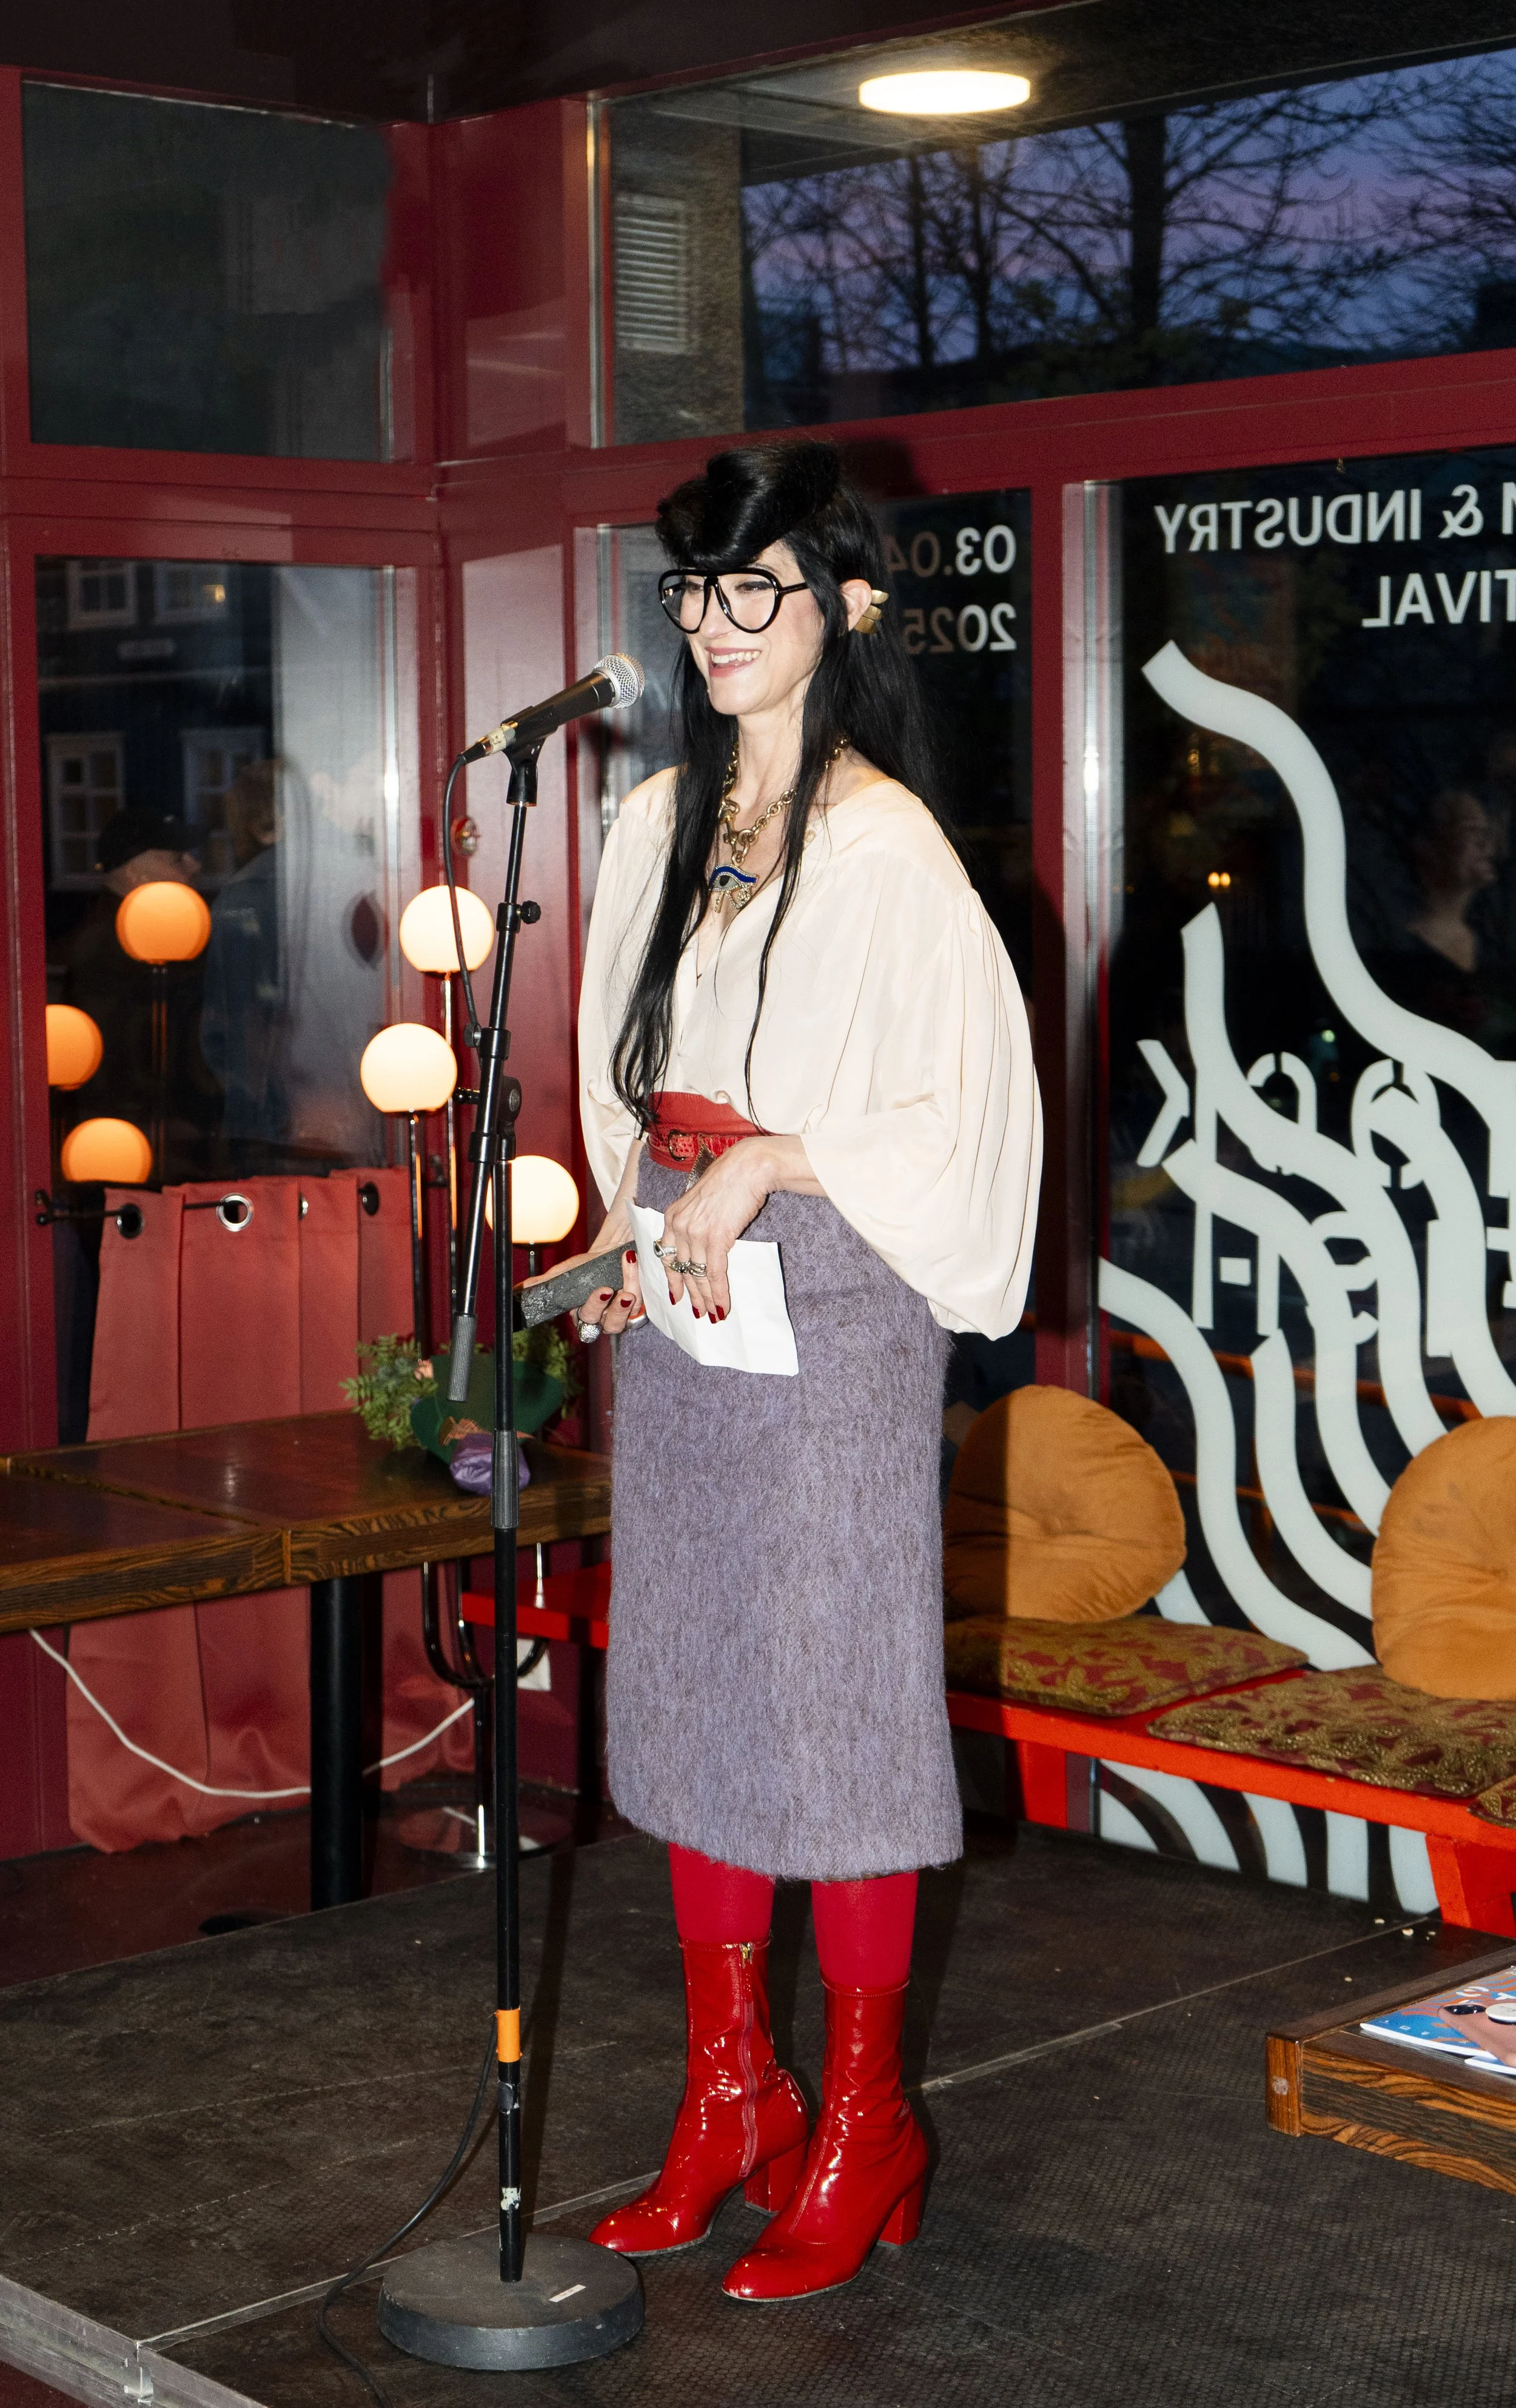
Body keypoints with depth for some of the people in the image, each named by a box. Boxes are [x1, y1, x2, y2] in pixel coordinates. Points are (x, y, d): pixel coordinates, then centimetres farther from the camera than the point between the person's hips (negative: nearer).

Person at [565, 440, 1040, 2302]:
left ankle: (863, 2133, 13)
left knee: (836, 1692, -1)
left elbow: (965, 1104, -15)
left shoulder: (883, 845, -11)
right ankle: (727, 2101, 24)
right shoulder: (660, 825, 11)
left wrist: (764, 1165, -18)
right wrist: (635, 1235, 7)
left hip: (830, 1303, -7)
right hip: (680, 1301, 7)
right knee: (692, 1687, 11)